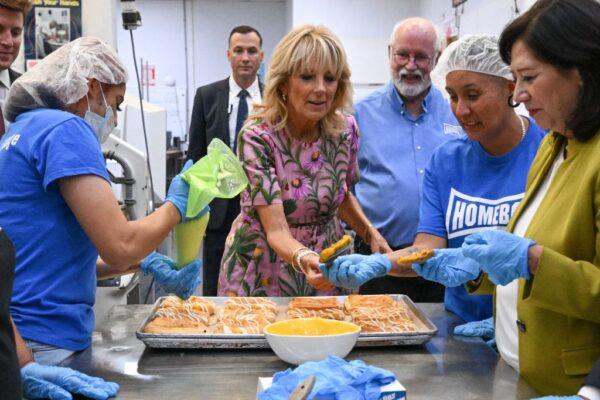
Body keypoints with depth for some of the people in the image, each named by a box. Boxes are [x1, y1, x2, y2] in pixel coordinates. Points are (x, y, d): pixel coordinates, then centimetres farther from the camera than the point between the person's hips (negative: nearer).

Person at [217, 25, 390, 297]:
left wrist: (371, 234, -5)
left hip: (325, 268, 4)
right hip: (263, 272, -4)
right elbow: (276, 230, -26)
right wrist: (304, 258, -46)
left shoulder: (346, 129, -8)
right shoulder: (257, 136, -23)